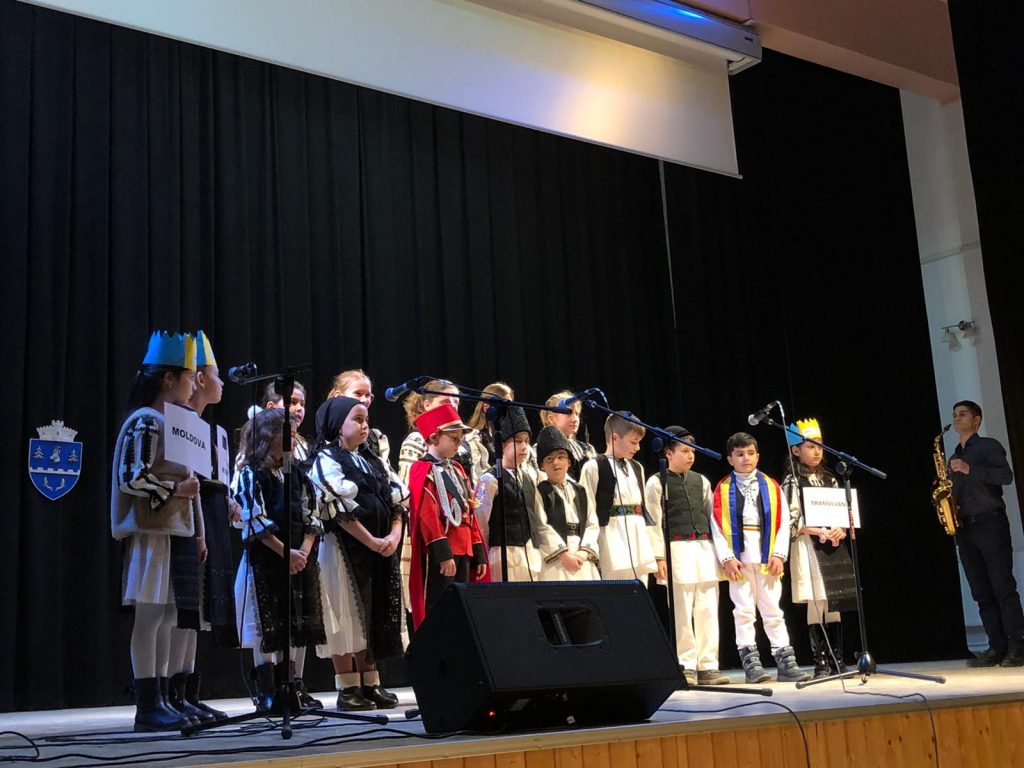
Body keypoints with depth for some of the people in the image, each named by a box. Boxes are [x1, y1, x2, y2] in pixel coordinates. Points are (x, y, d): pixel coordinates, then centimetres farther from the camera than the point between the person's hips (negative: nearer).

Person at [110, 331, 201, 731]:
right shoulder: (145, 422, -9)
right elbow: (130, 477, -17)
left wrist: (196, 533, 19)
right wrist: (174, 489, -19)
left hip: (176, 531, 10)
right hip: (152, 532, -9)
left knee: (168, 615, 9)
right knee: (149, 615, -7)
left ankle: (160, 701, 14)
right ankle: (148, 706, -3)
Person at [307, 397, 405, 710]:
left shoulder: (374, 463, 19)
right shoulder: (327, 461, -3)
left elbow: (396, 502, 12)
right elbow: (340, 510, -14)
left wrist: (394, 535, -6)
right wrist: (372, 541, -16)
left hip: (381, 550, 7)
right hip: (345, 549, -7)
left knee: (375, 616, 7)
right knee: (347, 616, -4)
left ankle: (370, 684, 14)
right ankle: (348, 689, 2)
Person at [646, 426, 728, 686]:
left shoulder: (701, 481, 14)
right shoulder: (657, 483, 0)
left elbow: (712, 517, 16)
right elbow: (655, 523, -4)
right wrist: (659, 557, -9)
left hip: (705, 548, 5)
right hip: (677, 550, -5)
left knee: (708, 610, 4)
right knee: (682, 612, -2)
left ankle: (708, 666, 9)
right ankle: (686, 666, 6)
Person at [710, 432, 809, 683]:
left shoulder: (772, 487, 8)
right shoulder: (722, 490, 4)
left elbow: (783, 522, 3)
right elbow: (717, 526, -2)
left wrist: (779, 554, -6)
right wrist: (727, 558, -11)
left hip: (767, 558, 1)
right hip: (738, 559, -1)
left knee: (773, 611, 5)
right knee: (744, 611, 1)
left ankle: (786, 663, 7)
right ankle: (751, 663, 4)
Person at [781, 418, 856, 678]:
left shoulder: (830, 479, 15)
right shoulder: (792, 482, -1)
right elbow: (790, 520, -8)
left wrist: (841, 530, -4)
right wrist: (817, 531, -18)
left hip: (833, 545, 5)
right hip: (808, 546, -5)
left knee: (835, 602, 6)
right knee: (816, 603, -6)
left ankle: (837, 659, 12)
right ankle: (821, 662, -1)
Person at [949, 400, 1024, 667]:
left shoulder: (989, 446, 3)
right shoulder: (954, 457, 24)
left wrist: (970, 469, -20)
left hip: (990, 524, -7)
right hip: (964, 528, 7)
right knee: (982, 593, 2)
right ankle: (997, 647, 3)